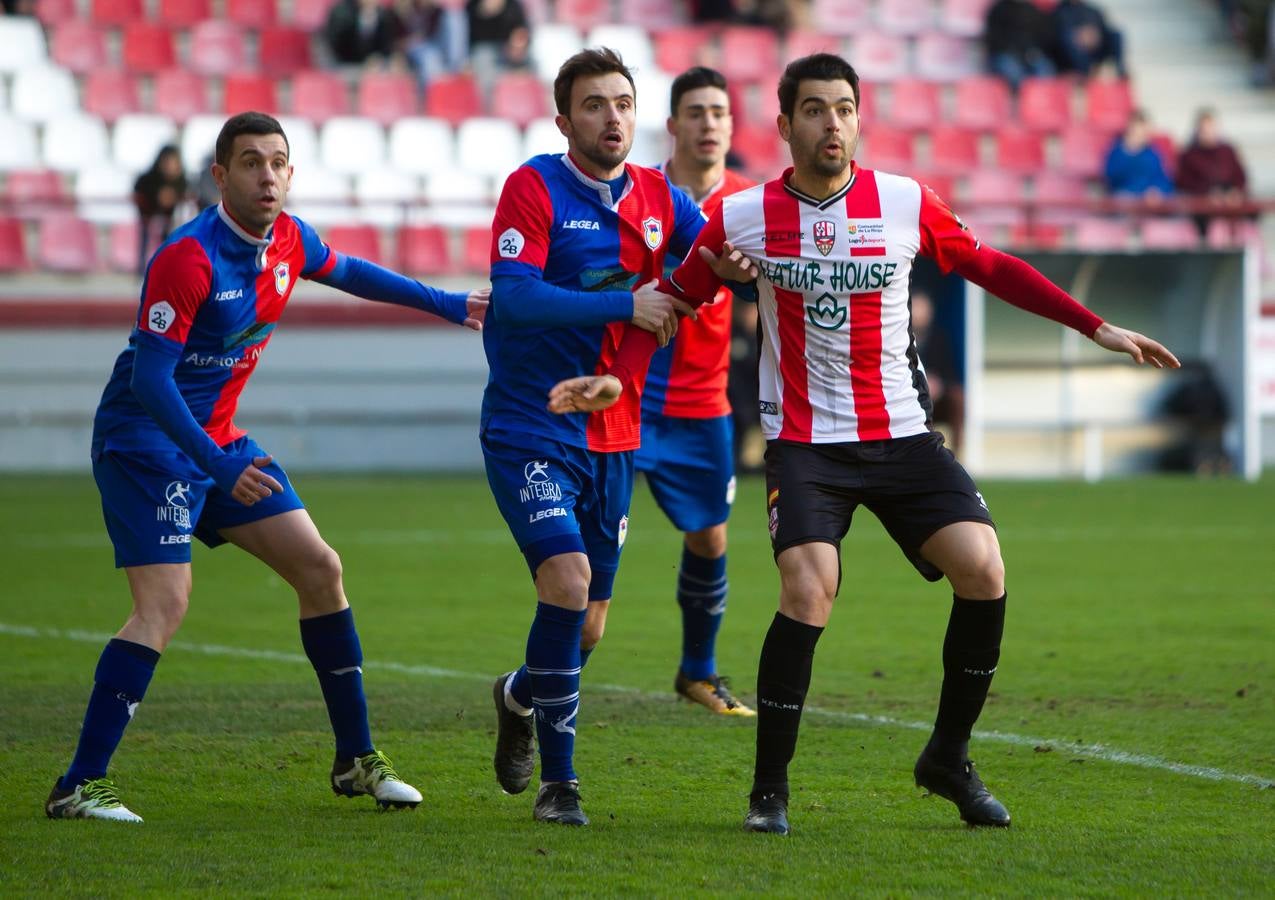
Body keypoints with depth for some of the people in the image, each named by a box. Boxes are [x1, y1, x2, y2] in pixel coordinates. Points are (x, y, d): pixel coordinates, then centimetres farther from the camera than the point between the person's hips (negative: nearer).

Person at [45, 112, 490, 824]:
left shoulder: (290, 240, 1)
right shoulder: (188, 257, -24)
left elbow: (345, 271, 26)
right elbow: (149, 378, -26)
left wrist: (446, 303, 31)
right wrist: (218, 467, -33)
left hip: (219, 440, 9)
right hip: (145, 439, -9)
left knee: (320, 569, 8)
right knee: (166, 602, -22)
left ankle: (357, 760, 19)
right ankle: (79, 786, -21)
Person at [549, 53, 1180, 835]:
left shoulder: (906, 203, -1)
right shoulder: (744, 217, -3)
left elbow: (990, 268, 11)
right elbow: (677, 299, 8)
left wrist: (1097, 328, 9)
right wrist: (621, 378, -7)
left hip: (901, 433, 2)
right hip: (803, 441, -2)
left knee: (983, 570, -15)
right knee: (809, 590, -23)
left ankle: (949, 758, 7)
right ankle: (770, 789, -7)